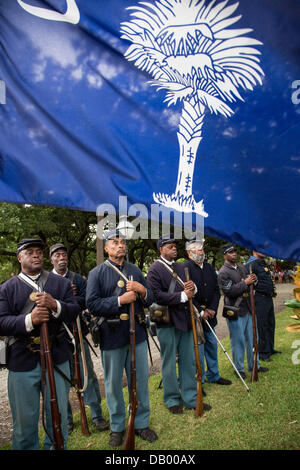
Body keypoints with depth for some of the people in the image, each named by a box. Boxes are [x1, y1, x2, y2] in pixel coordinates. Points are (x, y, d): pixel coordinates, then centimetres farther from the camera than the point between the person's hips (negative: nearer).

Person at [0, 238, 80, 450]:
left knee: (59, 415, 15)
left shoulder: (61, 283, 6)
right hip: (22, 361, -1)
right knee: (24, 419, 13)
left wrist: (55, 305, -22)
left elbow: (74, 311, -2)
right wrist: (29, 320, -24)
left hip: (56, 358, 1)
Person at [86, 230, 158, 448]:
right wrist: (120, 300, -20)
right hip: (111, 337, -3)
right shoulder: (97, 273, -3)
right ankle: (117, 427, 31)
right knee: (113, 384, 11)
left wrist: (142, 291, -12)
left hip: (137, 334, 3)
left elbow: (150, 301, 11)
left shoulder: (135, 270, 9)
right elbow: (92, 305, -12)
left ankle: (142, 423, 32)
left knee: (141, 380, 13)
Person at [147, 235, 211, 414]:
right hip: (167, 321, -6)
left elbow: (189, 291, 20)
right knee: (169, 363, 7)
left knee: (189, 361, 13)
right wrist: (182, 296, -20)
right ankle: (172, 400, 24)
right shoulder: (155, 269, -8)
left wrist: (193, 288, -4)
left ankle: (190, 398, 28)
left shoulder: (181, 267, 14)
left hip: (185, 320, 7)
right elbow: (156, 296, -18)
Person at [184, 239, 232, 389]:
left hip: (209, 315, 7)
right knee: (197, 349, 0)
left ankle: (213, 375, 33)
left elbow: (216, 290, 10)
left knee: (212, 346, 17)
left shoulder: (209, 268, 11)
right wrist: (200, 311, -15)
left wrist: (212, 309, -3)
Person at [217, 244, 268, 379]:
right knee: (238, 341, 3)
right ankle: (239, 369, 19)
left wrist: (252, 280, -1)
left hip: (248, 309, 8)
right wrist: (245, 283, -20)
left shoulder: (241, 268, 13)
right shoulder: (223, 272, -12)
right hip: (235, 312, -7)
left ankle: (254, 365, 33)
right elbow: (229, 291, -22)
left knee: (252, 338, 17)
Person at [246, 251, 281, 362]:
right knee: (261, 326, -1)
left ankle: (270, 349, 32)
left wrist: (272, 291, 18)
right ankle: (262, 353, 10)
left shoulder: (263, 263, 16)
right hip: (260, 299, -10)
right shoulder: (251, 264, -16)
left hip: (268, 298, 10)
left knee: (270, 324, 18)